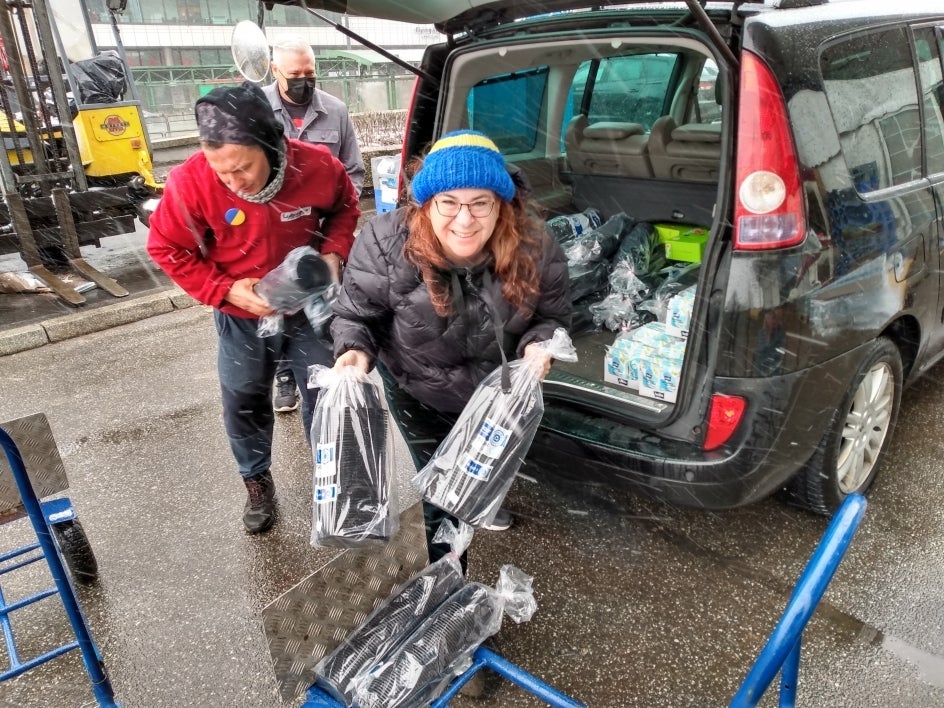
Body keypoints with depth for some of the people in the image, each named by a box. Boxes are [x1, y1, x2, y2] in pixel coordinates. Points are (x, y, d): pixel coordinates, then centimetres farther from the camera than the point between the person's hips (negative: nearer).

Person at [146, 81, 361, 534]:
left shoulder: (317, 167, -22)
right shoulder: (191, 182, -25)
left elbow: (344, 208, 0)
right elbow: (166, 248, -11)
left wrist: (333, 252, -18)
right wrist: (225, 290, -21)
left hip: (311, 306, 1)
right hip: (242, 318, 0)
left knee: (325, 392, 14)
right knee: (244, 403, 14)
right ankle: (257, 482, 39)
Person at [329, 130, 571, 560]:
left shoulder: (533, 247, -27)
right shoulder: (386, 244, -32)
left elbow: (552, 316, -11)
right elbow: (355, 314, -18)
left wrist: (538, 345, -33)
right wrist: (355, 351, -38)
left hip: (495, 389, 3)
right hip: (419, 393, -3)